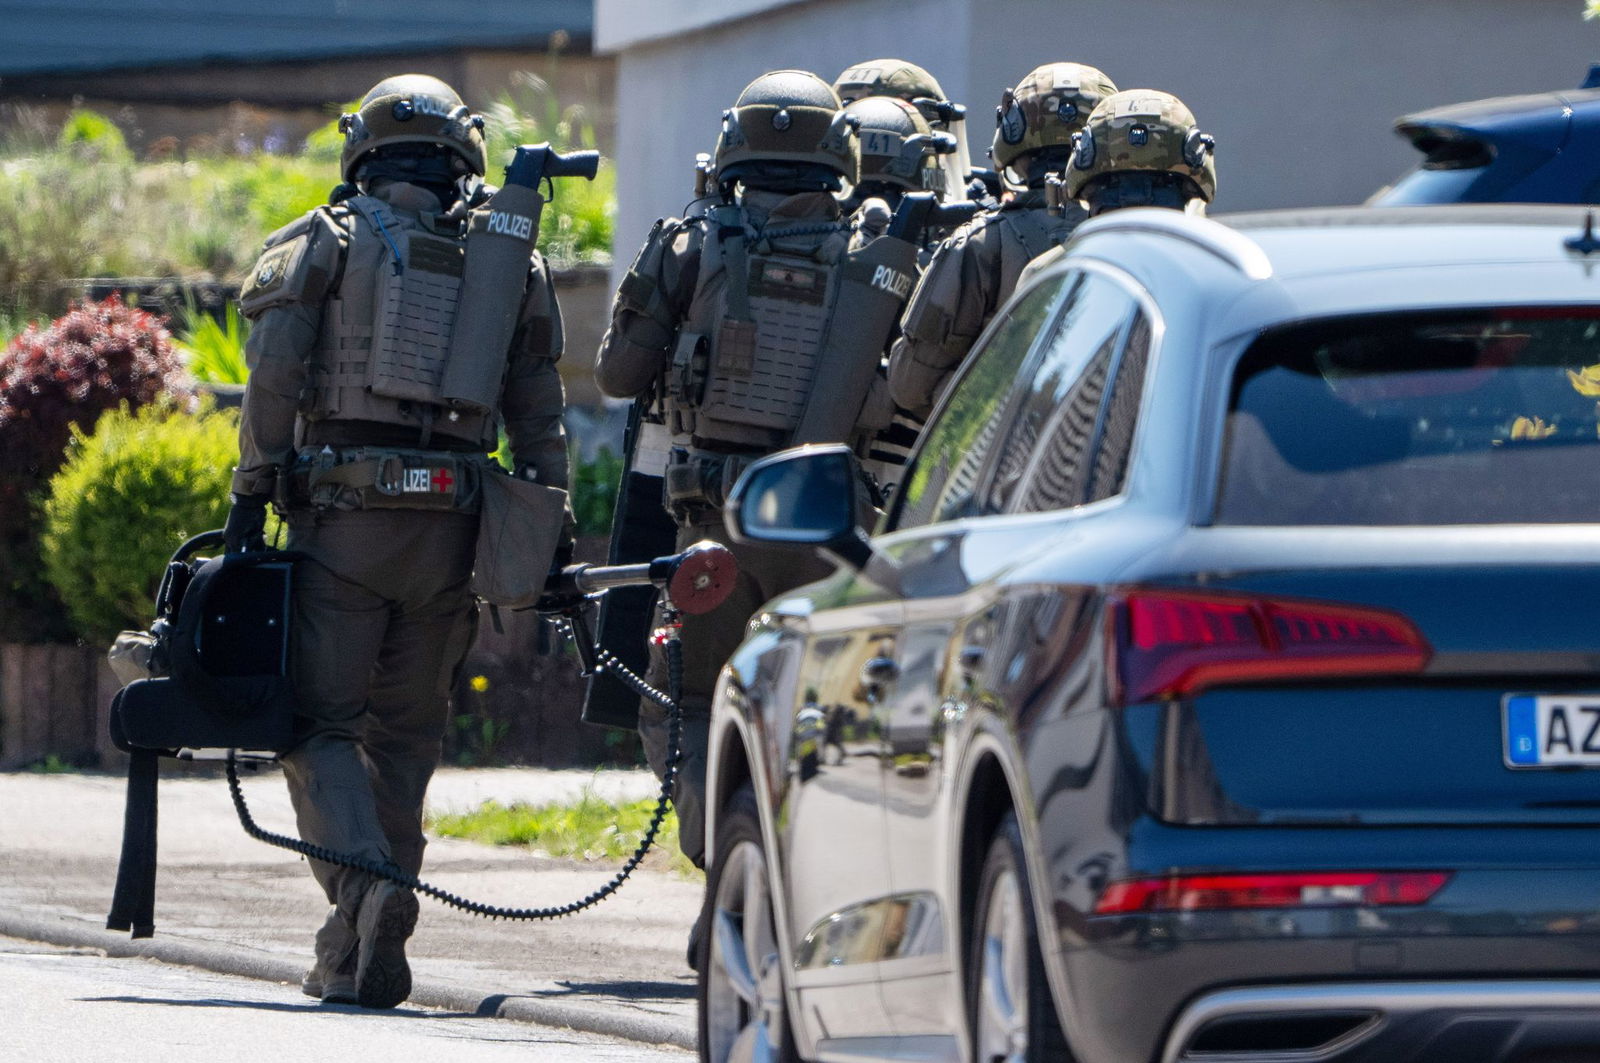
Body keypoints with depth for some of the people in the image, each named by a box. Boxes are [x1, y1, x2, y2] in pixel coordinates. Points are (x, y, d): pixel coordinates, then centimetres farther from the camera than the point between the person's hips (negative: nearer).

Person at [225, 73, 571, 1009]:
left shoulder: (326, 242, 6)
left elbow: (274, 376, -6)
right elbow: (541, 415, 11)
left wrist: (253, 494, -5)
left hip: (342, 511, -3)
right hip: (450, 527, 3)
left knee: (320, 719, 1)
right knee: (405, 730, 12)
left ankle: (363, 882, -24)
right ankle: (374, 950, 11)